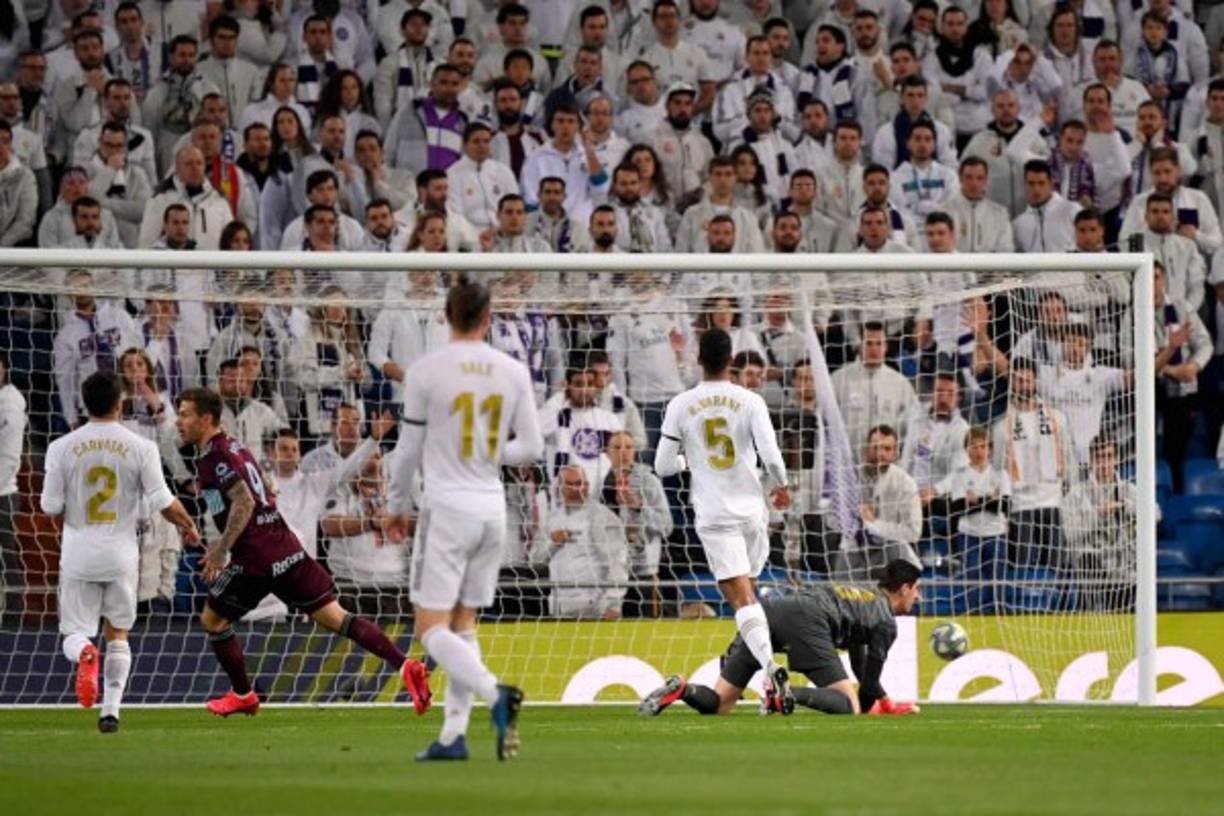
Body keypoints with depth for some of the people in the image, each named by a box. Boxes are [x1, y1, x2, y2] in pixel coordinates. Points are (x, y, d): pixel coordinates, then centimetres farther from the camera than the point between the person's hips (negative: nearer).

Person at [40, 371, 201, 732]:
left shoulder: (62, 448, -5)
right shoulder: (141, 448, -7)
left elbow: (51, 507, -4)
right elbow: (163, 502, -7)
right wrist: (189, 527, 13)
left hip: (78, 552, 0)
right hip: (121, 552, 0)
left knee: (75, 632, 8)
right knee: (118, 633, 16)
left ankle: (85, 653, -27)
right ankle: (111, 709, 9)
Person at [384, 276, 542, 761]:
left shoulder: (426, 371, -7)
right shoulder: (514, 373, 2)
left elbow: (409, 449, -2)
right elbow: (531, 448, 4)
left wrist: (396, 506, 12)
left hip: (447, 508, -5)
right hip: (493, 510, 5)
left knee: (432, 628, -4)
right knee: (464, 624, 13)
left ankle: (496, 693, -28)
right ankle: (454, 735, 9)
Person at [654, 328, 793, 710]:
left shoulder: (680, 406, -2)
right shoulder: (750, 402, -3)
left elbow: (663, 466, 1)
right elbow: (771, 456, -9)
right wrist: (781, 486, 12)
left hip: (714, 517, -1)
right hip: (751, 510, 1)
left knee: (741, 597, -11)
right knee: (747, 588, 22)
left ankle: (771, 665, -28)